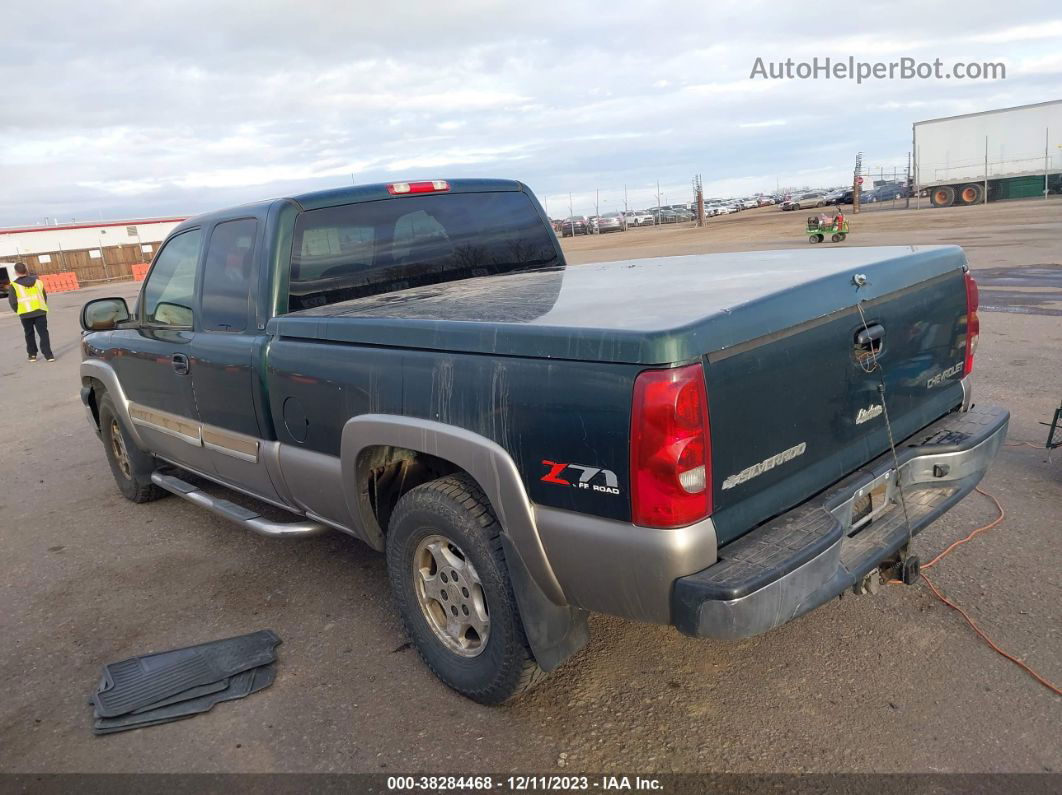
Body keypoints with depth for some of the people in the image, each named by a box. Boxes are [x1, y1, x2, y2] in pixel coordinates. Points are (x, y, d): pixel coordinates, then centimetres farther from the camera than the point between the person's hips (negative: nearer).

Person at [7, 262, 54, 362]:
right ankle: (48, 355, -7)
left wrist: (18, 311, 11)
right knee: (43, 333, 1)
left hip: (25, 314, -1)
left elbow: (12, 302, -5)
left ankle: (32, 354, 21)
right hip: (40, 312, 1)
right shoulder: (37, 281, 6)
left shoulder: (14, 285, -4)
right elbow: (44, 296, 12)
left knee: (29, 334, 15)